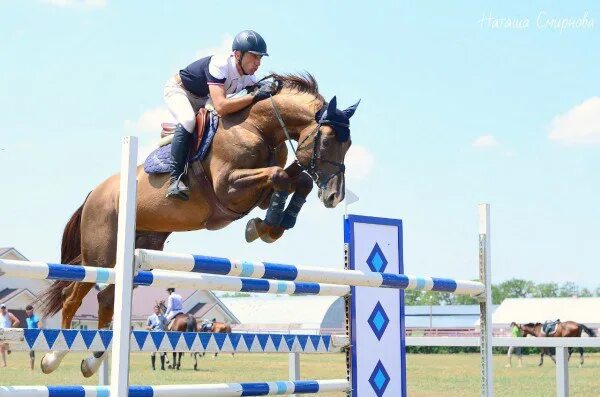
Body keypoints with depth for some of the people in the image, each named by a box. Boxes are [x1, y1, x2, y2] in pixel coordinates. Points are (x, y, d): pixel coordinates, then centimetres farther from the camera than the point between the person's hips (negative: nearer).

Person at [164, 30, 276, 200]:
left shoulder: (249, 77, -13)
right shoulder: (219, 65, -37)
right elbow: (221, 107, -48)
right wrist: (255, 96, -47)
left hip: (201, 99, 9)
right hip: (177, 90, -9)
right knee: (188, 120, -34)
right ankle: (176, 177, -32)